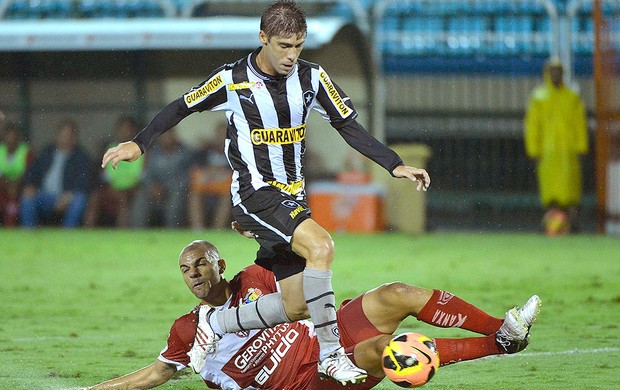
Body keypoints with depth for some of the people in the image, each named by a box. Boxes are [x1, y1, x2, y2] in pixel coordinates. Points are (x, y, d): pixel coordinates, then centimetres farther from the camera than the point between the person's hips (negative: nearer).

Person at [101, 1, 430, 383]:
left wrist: (396, 165, -2)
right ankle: (330, 353, -26)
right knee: (321, 245, -30)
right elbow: (182, 108, 5)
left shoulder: (311, 77, 1)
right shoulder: (232, 79, -9)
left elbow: (349, 126, 6)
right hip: (255, 193, -6)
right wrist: (139, 144, 0)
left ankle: (215, 324, 23)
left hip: (292, 197, 6)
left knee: (295, 307, 1)